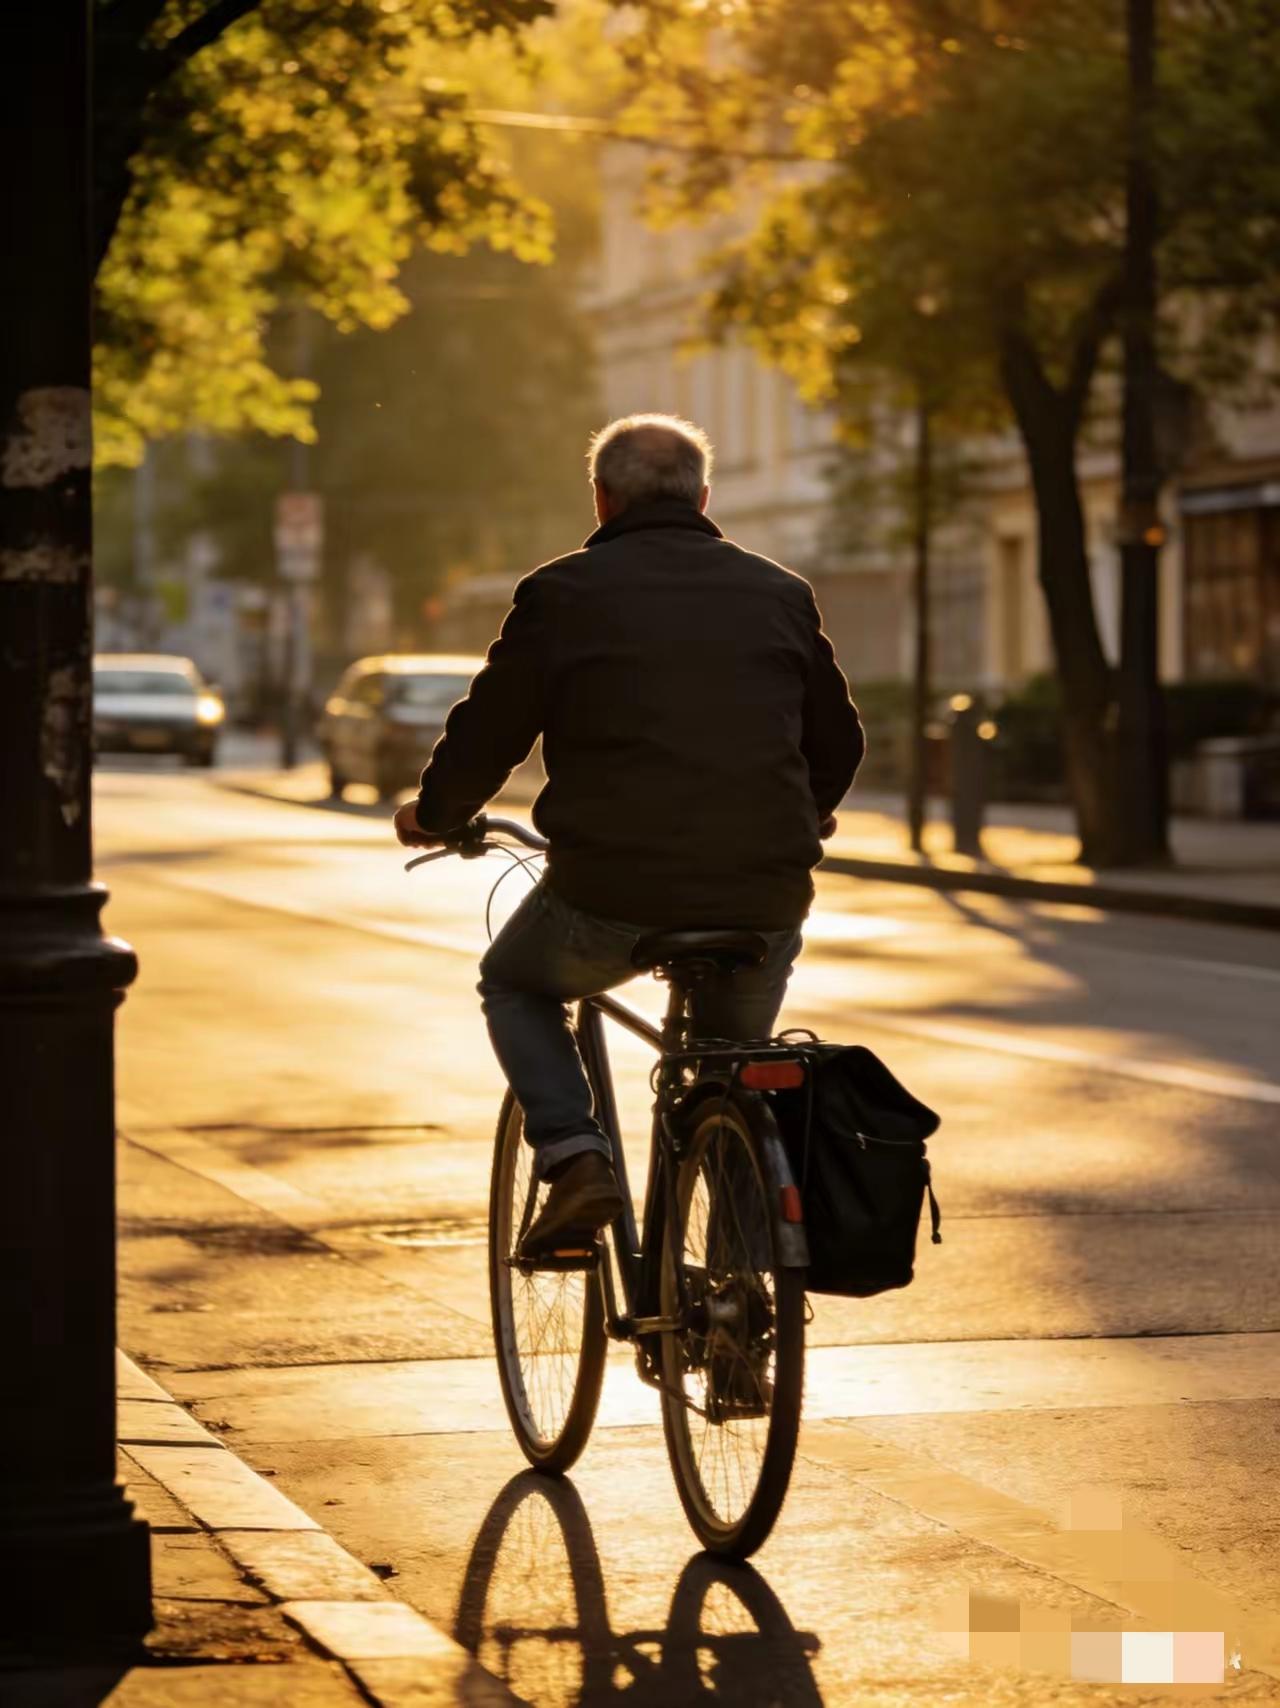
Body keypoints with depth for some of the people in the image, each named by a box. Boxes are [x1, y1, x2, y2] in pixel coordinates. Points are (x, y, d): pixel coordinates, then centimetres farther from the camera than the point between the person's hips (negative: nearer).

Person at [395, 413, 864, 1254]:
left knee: (516, 986, 26)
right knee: (738, 1054, 29)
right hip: (761, 898, 3)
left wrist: (433, 815, 27)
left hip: (611, 897, -3)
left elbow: (488, 734, 6)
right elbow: (840, 742, 21)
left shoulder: (564, 593, 2)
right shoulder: (781, 593, 12)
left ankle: (575, 1160, 4)